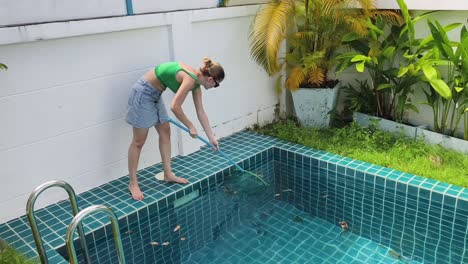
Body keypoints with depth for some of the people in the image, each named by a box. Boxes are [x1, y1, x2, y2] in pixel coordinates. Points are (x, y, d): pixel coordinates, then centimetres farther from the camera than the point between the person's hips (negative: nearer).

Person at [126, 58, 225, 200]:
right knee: (139, 141, -1)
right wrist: (190, 126, -12)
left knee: (165, 132, 13)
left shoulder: (196, 83, 5)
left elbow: (201, 113, 10)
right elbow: (175, 107, -25)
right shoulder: (190, 79, -23)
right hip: (143, 92, -10)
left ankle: (168, 174, 25)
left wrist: (212, 138, 13)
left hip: (155, 94, 10)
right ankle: (133, 183, 11)